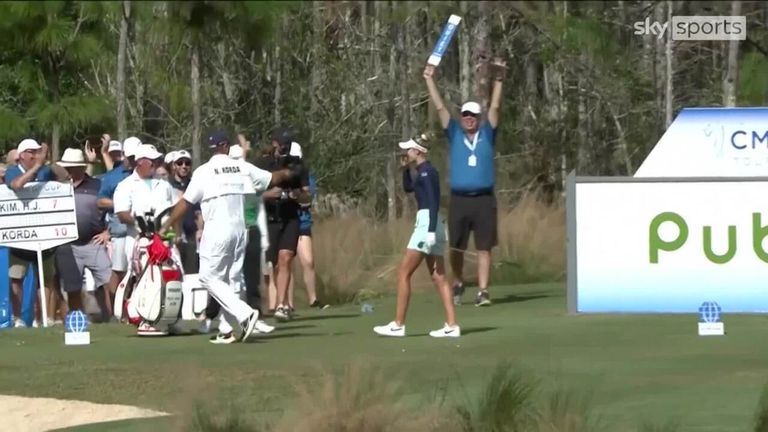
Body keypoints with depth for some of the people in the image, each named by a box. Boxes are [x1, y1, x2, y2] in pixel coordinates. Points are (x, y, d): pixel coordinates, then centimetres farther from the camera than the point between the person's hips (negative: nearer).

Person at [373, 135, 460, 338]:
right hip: (430, 226, 10)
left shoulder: (427, 172, -12)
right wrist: (405, 168, 19)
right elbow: (408, 188, 33)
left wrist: (431, 230, -26)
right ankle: (451, 325, 0)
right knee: (438, 277, 5)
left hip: (427, 223, -10)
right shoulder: (424, 172, 16)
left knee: (403, 274, -4)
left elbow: (433, 203, -20)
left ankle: (398, 324, -3)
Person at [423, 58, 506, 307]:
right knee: (456, 248, 7)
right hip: (459, 200, 1)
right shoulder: (455, 135, 9)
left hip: (484, 199, -1)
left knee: (484, 248, -2)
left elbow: (495, 107, 1)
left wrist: (498, 78, -7)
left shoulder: (487, 135, 8)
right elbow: (440, 107, 7)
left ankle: (483, 292, -2)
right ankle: (458, 283, 29)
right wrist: (429, 80, 4)